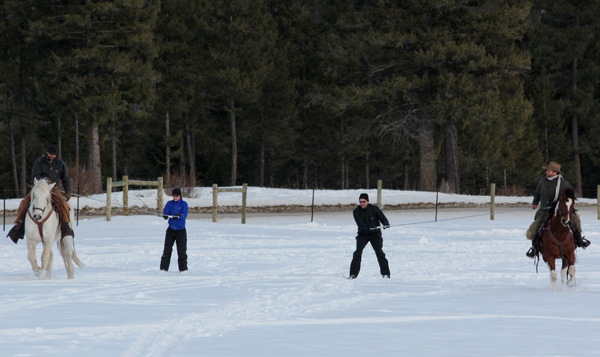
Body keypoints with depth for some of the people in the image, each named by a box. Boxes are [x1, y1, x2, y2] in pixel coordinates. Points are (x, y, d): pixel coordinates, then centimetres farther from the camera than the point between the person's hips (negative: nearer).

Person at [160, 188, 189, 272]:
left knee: (182, 250, -3)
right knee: (167, 249, 0)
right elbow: (165, 212, -8)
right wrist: (165, 215, -33)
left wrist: (179, 215, -39)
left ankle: (183, 268, 6)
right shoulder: (169, 203, 5)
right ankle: (164, 267, 5)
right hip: (171, 229, 2)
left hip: (181, 230, -2)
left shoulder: (184, 204, -3)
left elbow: (185, 214, -17)